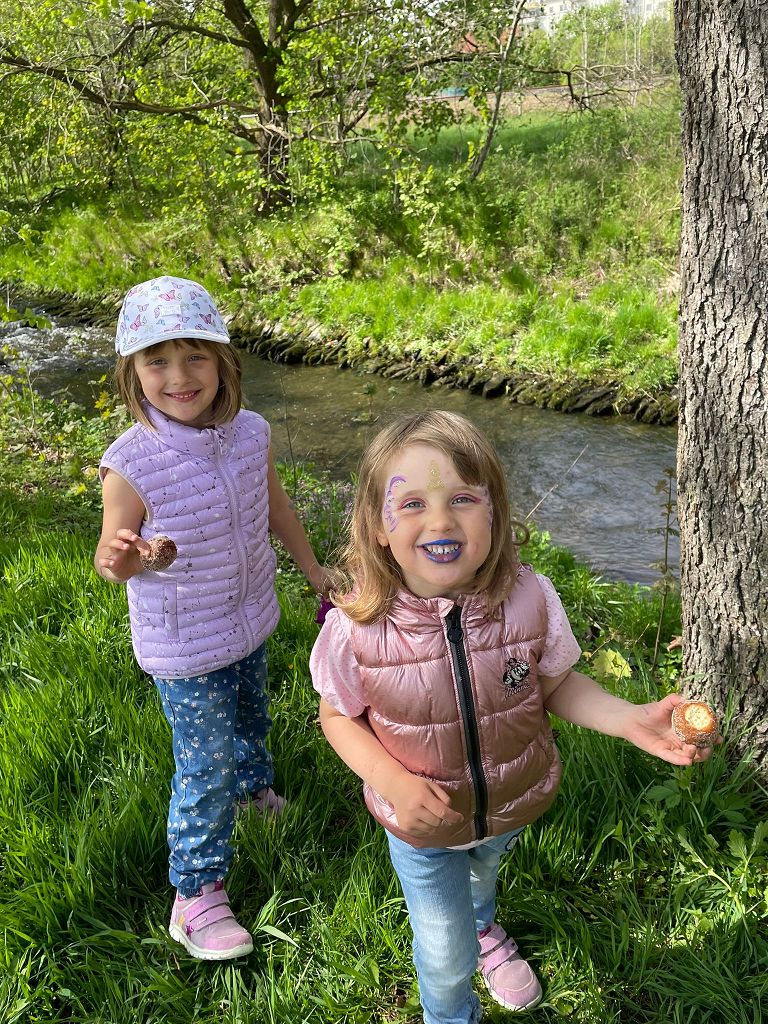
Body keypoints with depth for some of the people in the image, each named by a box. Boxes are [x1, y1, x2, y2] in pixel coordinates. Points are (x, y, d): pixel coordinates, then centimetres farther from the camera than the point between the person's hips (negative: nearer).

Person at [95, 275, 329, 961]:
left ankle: (254, 783, 63)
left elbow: (275, 507, 5)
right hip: (183, 646, -5)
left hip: (250, 621, 5)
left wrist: (315, 571, 16)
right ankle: (197, 891, 29)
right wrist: (120, 561, -40)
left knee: (250, 718, 30)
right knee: (207, 765, 6)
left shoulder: (251, 434, -13)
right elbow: (112, 557, -15)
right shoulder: (131, 466, -28)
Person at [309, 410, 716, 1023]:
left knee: (484, 867, 38)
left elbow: (555, 684, -9)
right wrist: (391, 781, -28)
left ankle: (483, 927, 77)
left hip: (513, 803, 3)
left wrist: (631, 719, -25)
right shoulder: (356, 627, -31)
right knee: (446, 960, 17)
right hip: (422, 819, -2)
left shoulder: (530, 598, -28)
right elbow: (339, 715, -13)